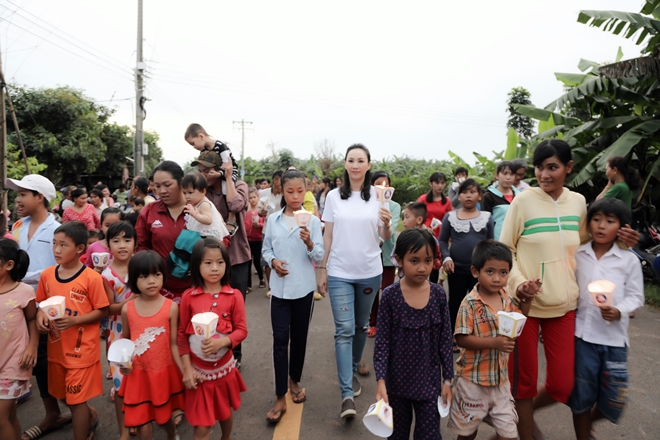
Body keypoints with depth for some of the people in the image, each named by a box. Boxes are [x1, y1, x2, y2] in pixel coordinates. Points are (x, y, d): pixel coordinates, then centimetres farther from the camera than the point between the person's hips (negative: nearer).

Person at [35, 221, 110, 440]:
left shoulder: (91, 278, -19)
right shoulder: (47, 275, -2)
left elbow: (102, 311, -13)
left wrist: (74, 320, -25)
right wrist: (41, 315, -9)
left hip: (82, 349, -6)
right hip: (56, 348, 7)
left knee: (76, 399, 5)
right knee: (63, 395, 23)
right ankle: (90, 415, 50)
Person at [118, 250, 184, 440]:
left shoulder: (171, 307, -14)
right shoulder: (127, 309, -8)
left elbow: (174, 344, -9)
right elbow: (125, 339, 8)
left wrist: (185, 372, -13)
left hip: (164, 372, -1)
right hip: (138, 374, 1)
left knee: (164, 416, 19)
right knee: (143, 423, 8)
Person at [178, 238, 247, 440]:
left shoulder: (234, 295, -10)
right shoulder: (188, 296, -10)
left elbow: (242, 330, -8)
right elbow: (182, 334, -4)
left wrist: (222, 341, -26)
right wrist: (187, 369, -8)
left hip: (224, 367, 1)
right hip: (199, 370, -1)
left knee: (225, 411, 24)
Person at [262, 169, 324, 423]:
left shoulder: (313, 221, -5)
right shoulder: (273, 219, 1)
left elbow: (319, 257, -9)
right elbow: (266, 249, 7)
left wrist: (309, 243, -28)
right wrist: (273, 261, -13)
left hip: (304, 288, 0)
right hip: (280, 287, 1)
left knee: (299, 337, 14)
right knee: (280, 339, 0)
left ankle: (294, 380, 37)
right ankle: (280, 398, 10)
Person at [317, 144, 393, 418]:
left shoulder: (377, 196, -1)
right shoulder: (333, 196, -1)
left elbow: (385, 239, 1)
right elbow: (328, 235, 3)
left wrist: (387, 224, -21)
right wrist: (322, 269, 2)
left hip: (369, 272, 1)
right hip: (339, 273, -1)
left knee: (360, 326, 16)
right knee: (344, 330, -5)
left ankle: (352, 372, 37)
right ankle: (347, 394, 0)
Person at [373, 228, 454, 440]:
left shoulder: (438, 294, -8)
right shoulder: (390, 296, -14)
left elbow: (445, 340, -1)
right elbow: (382, 341, -11)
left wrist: (448, 379, 1)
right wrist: (381, 380, -18)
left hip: (429, 382, 1)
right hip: (397, 381, -1)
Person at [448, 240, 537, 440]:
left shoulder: (507, 299, -2)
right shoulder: (470, 304, -22)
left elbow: (520, 316, 19)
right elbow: (462, 339, -22)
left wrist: (528, 296, 4)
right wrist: (493, 343, -30)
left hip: (500, 376, 5)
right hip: (473, 378, -5)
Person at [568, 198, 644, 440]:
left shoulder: (629, 260, -1)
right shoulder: (577, 255, 1)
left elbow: (636, 296, 0)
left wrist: (619, 311, -19)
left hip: (615, 338, 0)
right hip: (582, 334, 0)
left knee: (613, 403, 7)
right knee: (581, 396, 9)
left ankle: (589, 421, 40)